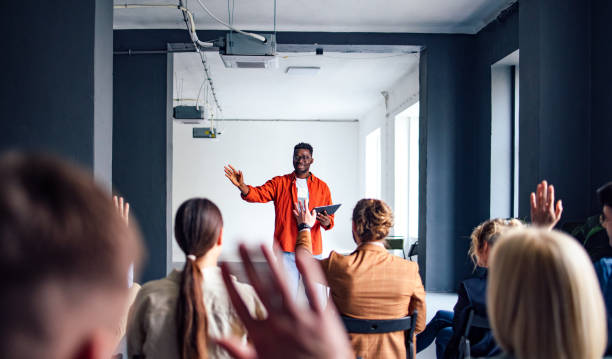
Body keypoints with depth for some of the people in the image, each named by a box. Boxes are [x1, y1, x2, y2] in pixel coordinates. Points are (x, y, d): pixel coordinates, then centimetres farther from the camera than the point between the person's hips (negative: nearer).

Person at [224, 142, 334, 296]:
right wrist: (241, 186, -28)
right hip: (286, 250, -1)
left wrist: (327, 222, -12)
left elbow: (330, 217, 12)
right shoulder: (279, 183, 6)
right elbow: (259, 194, -8)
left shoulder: (322, 186, 10)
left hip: (313, 250, 1)